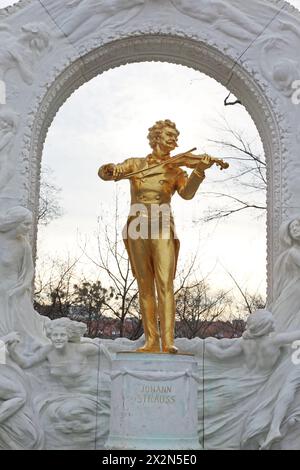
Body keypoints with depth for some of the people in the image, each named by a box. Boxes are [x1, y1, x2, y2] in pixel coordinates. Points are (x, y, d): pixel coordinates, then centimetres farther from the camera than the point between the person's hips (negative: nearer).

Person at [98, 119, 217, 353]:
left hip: (161, 230, -1)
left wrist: (200, 170, -27)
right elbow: (104, 172, 3)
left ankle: (168, 342, -15)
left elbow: (187, 193, -10)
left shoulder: (175, 170, 9)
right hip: (137, 230, 2)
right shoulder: (135, 164, 13)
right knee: (145, 287, 3)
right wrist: (112, 169, -22)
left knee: (165, 284, -13)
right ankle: (151, 341, 6)